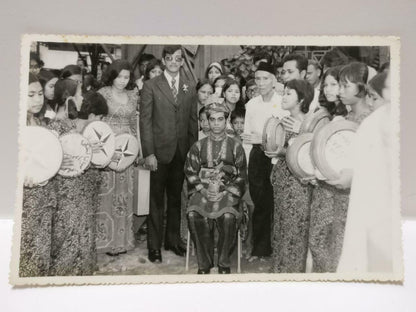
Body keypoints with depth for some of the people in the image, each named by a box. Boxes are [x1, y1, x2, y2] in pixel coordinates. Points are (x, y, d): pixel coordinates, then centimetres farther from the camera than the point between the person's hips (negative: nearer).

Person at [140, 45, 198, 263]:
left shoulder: (190, 89, 11)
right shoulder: (151, 86, 0)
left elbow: (193, 122, 11)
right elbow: (145, 121, -5)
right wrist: (148, 153, -12)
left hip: (182, 152, 3)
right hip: (159, 152, -3)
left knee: (176, 198, 13)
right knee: (157, 200, 3)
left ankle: (173, 240, 27)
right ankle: (154, 245, 14)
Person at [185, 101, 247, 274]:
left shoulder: (235, 146, 10)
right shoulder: (198, 146, 13)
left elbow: (241, 176, 7)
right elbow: (190, 172, 9)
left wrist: (225, 193, -6)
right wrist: (203, 190, -6)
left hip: (227, 192, -1)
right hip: (202, 192, 1)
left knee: (228, 217, -32)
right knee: (194, 215, -30)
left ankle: (224, 263, -10)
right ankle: (204, 263, -11)